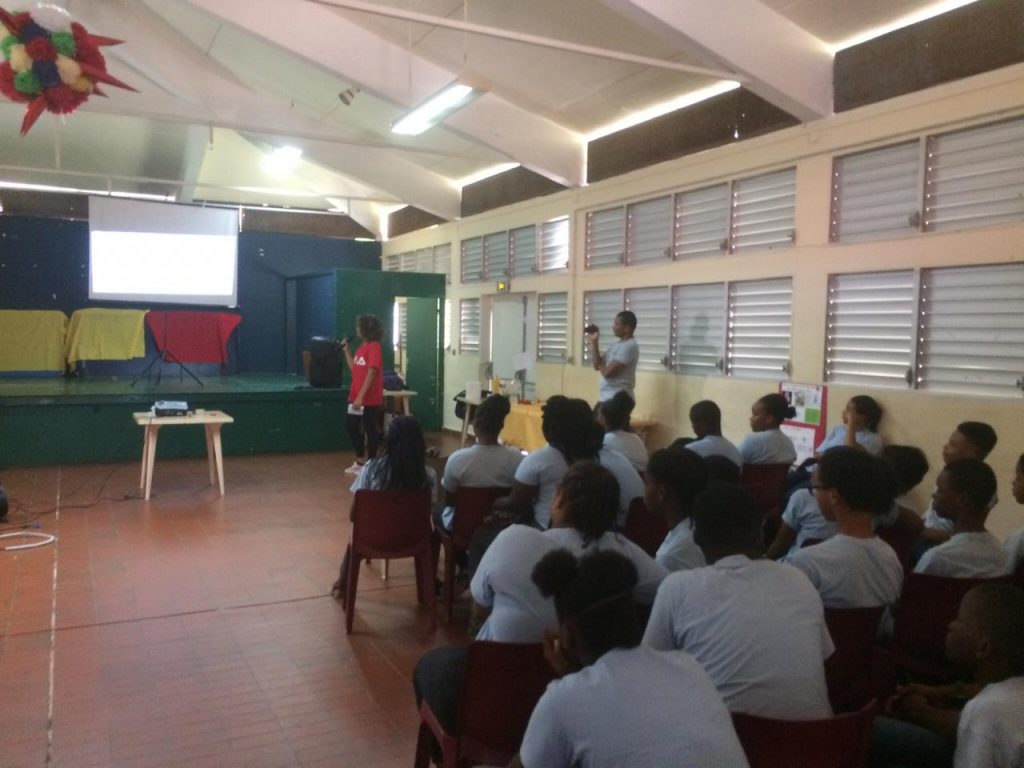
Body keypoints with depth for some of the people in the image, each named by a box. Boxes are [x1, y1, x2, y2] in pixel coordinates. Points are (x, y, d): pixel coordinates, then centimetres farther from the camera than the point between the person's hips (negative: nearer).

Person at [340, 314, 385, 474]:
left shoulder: (374, 347, -14)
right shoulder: (362, 347, 14)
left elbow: (372, 372, -20)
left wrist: (361, 396, -23)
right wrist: (346, 350, 13)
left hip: (370, 399, -10)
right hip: (356, 397, 10)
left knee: (370, 430, 1)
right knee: (351, 426, 14)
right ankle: (360, 462, 26)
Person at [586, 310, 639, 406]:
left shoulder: (629, 346, -16)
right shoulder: (617, 345, 16)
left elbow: (607, 372, -21)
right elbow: (597, 365, 12)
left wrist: (600, 363, 2)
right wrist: (594, 341, 5)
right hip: (605, 398, 10)